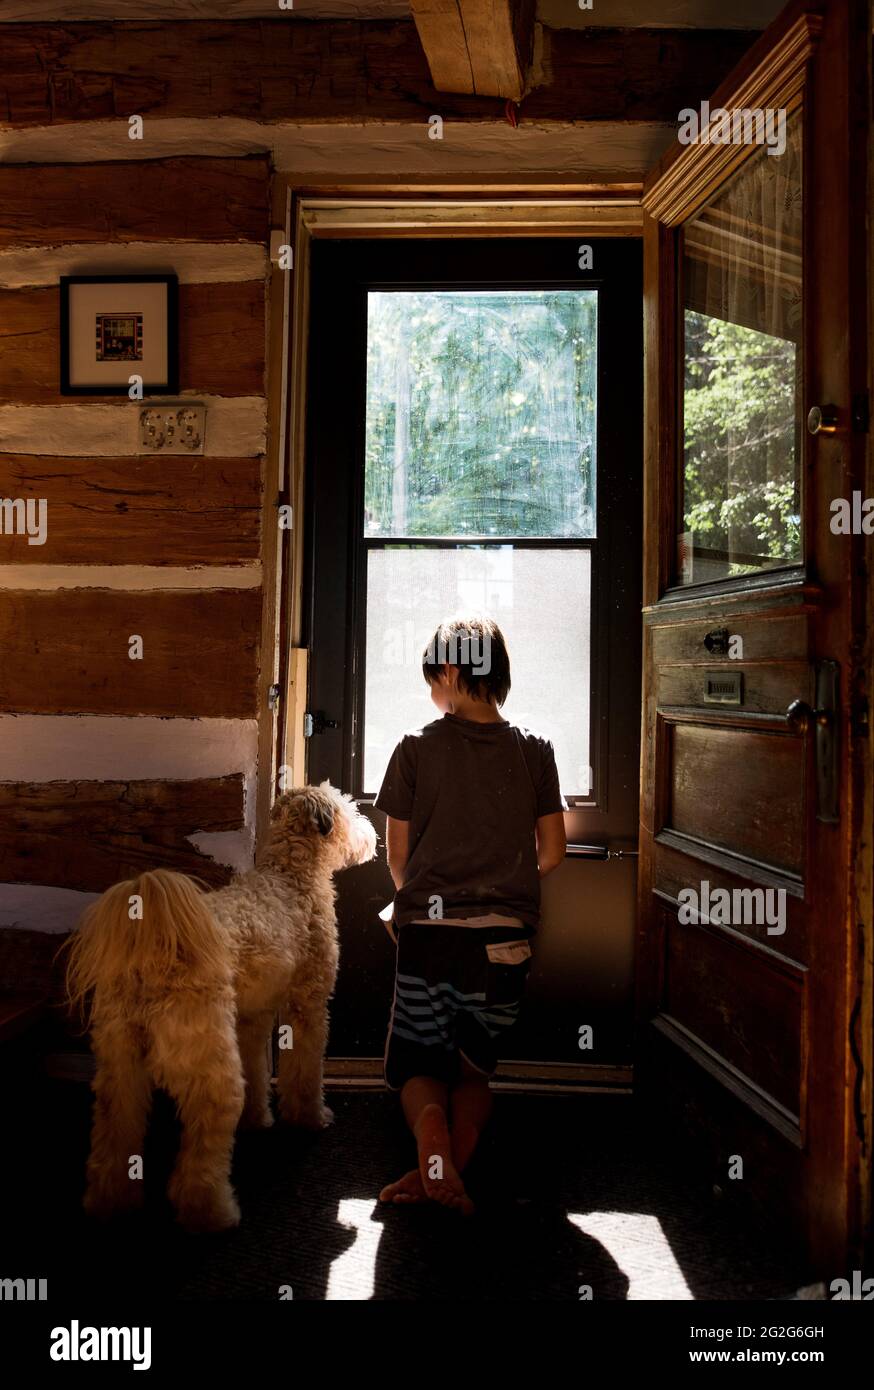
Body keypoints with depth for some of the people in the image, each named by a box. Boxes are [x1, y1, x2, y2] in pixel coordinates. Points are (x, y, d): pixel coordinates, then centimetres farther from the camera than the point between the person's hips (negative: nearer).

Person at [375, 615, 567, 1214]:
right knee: (475, 1068, 17)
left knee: (416, 1064, 14)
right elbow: (552, 852, 5)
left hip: (427, 930, -1)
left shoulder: (416, 747, -3)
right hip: (505, 936, 2)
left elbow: (397, 856, 2)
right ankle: (450, 1169, -7)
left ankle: (431, 1130, -16)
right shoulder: (535, 749, 2)